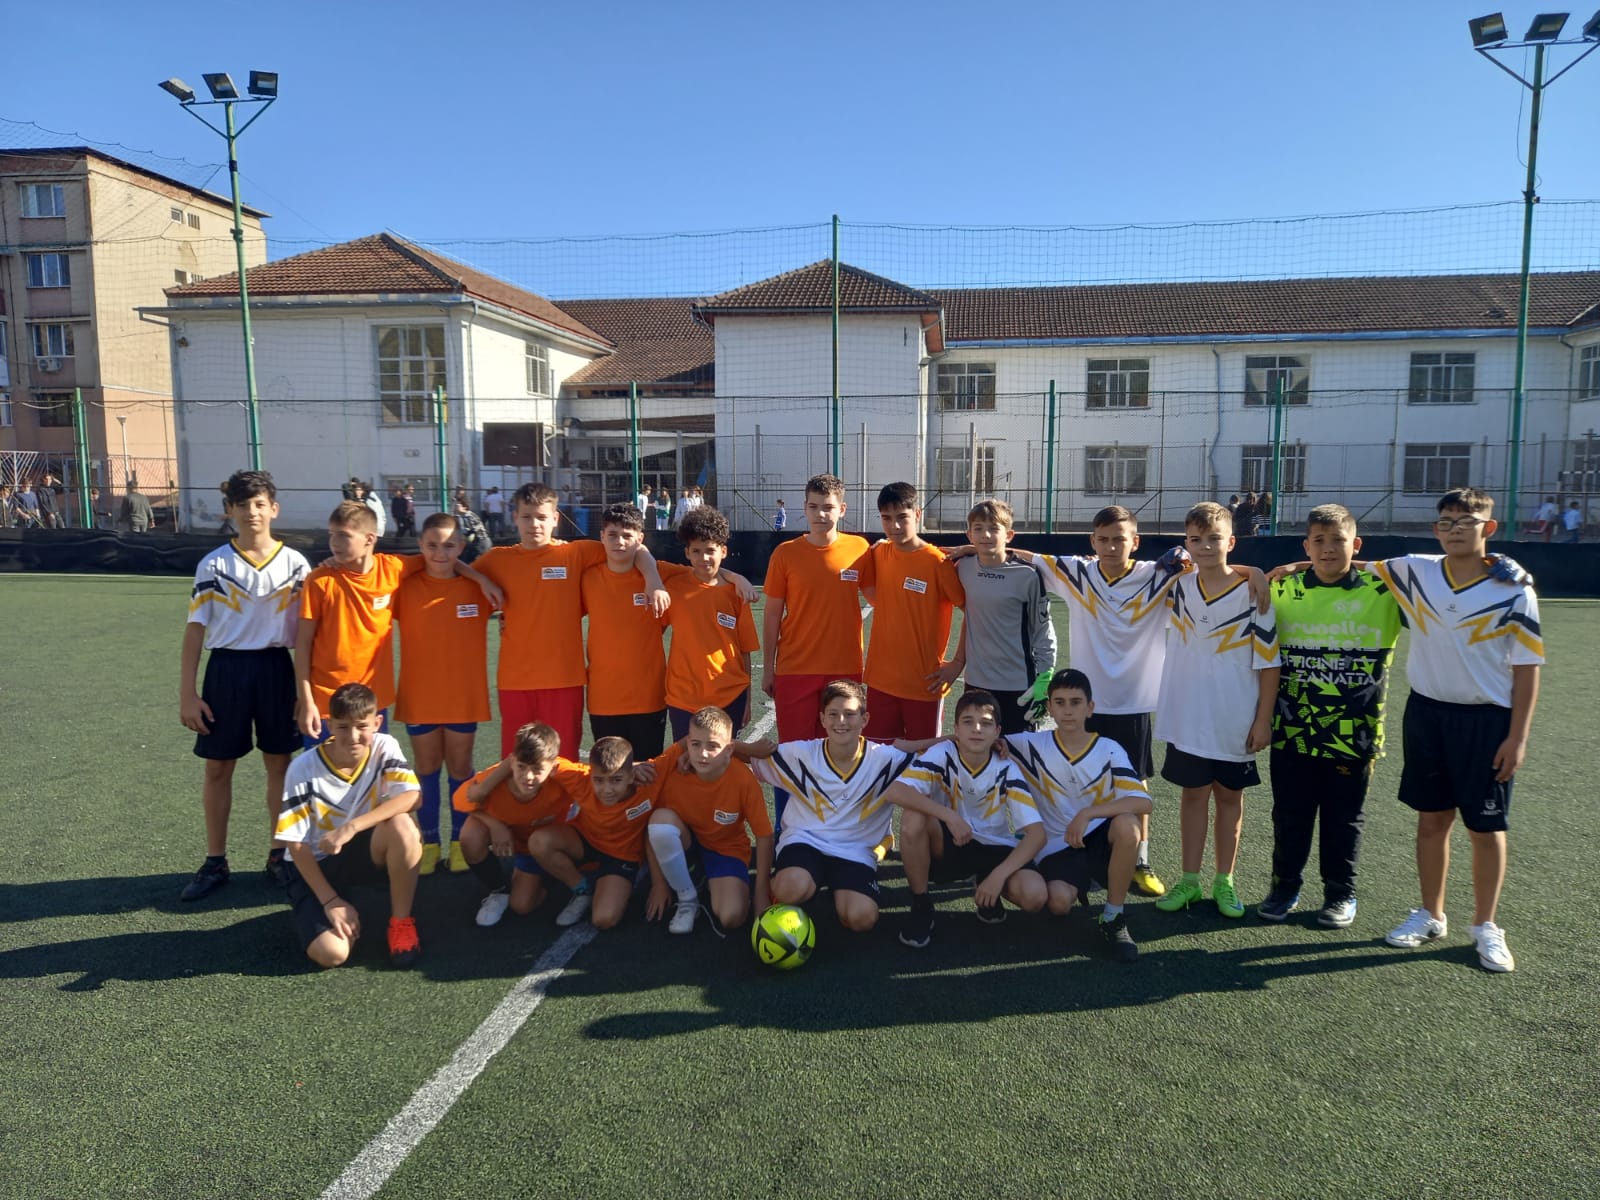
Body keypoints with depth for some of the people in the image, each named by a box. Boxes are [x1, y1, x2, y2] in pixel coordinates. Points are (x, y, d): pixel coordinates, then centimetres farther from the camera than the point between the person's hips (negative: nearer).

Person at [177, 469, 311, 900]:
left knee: (279, 763, 8)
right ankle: (215, 862, 21)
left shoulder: (295, 564, 0)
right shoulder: (213, 565, -2)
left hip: (275, 668, 0)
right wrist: (187, 693, -4)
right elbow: (195, 629, 0)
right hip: (226, 669, 0)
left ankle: (279, 854, 22)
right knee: (217, 767, 7)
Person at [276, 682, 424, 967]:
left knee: (401, 824, -33)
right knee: (331, 954, -24)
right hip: (317, 864, -1)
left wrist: (351, 827, -38)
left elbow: (411, 797, -28)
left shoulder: (384, 748, -12)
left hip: (365, 853, 1)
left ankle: (401, 921, -13)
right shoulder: (303, 769, -17)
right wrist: (331, 901, -18)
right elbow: (297, 844, -14)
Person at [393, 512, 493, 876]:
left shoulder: (477, 586, -4)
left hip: (465, 696, 0)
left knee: (460, 769, 11)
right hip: (419, 696, 0)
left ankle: (459, 841, 24)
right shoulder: (406, 587, -6)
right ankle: (429, 843, 24)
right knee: (426, 770, 11)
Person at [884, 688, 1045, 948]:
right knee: (914, 816, -33)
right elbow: (894, 792, -32)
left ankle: (986, 885, 9)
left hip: (995, 849, 1)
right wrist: (949, 816, -37)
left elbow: (1036, 834, -18)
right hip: (948, 844, -1)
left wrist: (999, 874, -29)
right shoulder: (942, 754, -18)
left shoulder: (1006, 770, -14)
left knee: (1033, 895, -28)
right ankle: (921, 905, -11)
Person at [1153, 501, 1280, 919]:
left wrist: (1264, 719, -9)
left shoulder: (1252, 593, -11)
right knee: (1193, 794, 11)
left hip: (1237, 721, -2)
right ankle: (1190, 880, 20)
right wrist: (1171, 564, -2)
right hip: (1187, 718, 2)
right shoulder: (1177, 588, -3)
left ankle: (1224, 881, 23)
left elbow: (1268, 662, -8)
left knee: (1229, 795, 12)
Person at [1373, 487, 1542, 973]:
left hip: (1487, 721, -2)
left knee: (1486, 827, 7)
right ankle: (1431, 915, 28)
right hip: (1427, 713, 3)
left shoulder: (1514, 591, -10)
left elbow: (1527, 668, -7)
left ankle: (1485, 927, 24)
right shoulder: (1414, 572, -2)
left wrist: (1518, 737, -9)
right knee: (1432, 819, 13)